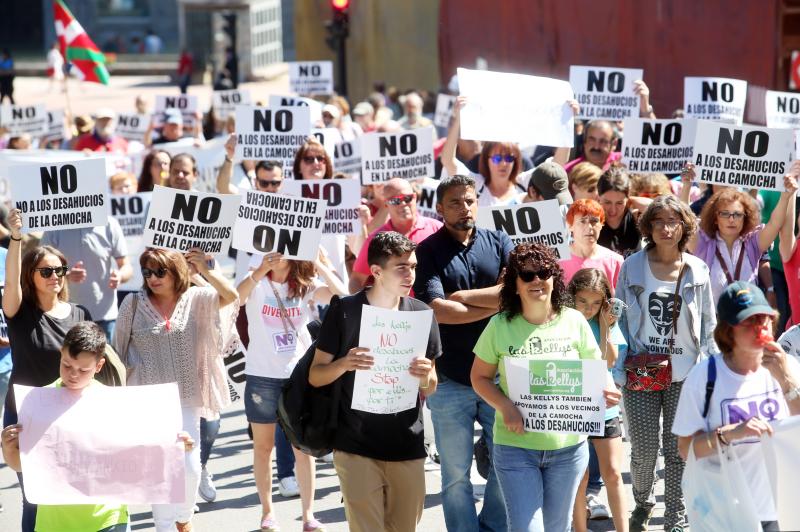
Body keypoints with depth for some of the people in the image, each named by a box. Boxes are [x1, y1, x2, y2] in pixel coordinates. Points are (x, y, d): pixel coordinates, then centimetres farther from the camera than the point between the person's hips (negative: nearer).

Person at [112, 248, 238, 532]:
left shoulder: (196, 299, 1)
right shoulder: (134, 303, 0)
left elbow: (231, 296, -14)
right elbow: (120, 352, 6)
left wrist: (206, 270, -26)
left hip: (186, 399, 1)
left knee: (190, 467, 1)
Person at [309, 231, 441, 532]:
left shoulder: (421, 314, 4)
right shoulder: (344, 312, -4)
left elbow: (429, 391, 10)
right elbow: (315, 376, 1)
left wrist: (426, 377, -13)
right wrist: (344, 364, -19)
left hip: (407, 448, 3)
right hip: (356, 447, -2)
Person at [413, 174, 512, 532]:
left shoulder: (498, 243, 7)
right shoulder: (428, 252, -2)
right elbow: (439, 310, -15)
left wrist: (464, 296, -11)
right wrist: (495, 305, -11)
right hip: (450, 381, -2)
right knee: (456, 476, 5)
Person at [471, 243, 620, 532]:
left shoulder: (573, 321, -1)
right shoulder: (500, 326, -6)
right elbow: (480, 377, 2)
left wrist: (605, 390, -14)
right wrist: (505, 406, -15)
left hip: (568, 446, 2)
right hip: (515, 446, -2)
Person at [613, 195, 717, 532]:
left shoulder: (698, 270, 2)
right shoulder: (632, 266, 0)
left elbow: (709, 325, 8)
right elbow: (619, 317, 4)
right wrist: (621, 368, -2)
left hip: (685, 376, 1)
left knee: (678, 450, 2)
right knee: (645, 449, 1)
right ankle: (642, 503, 29)